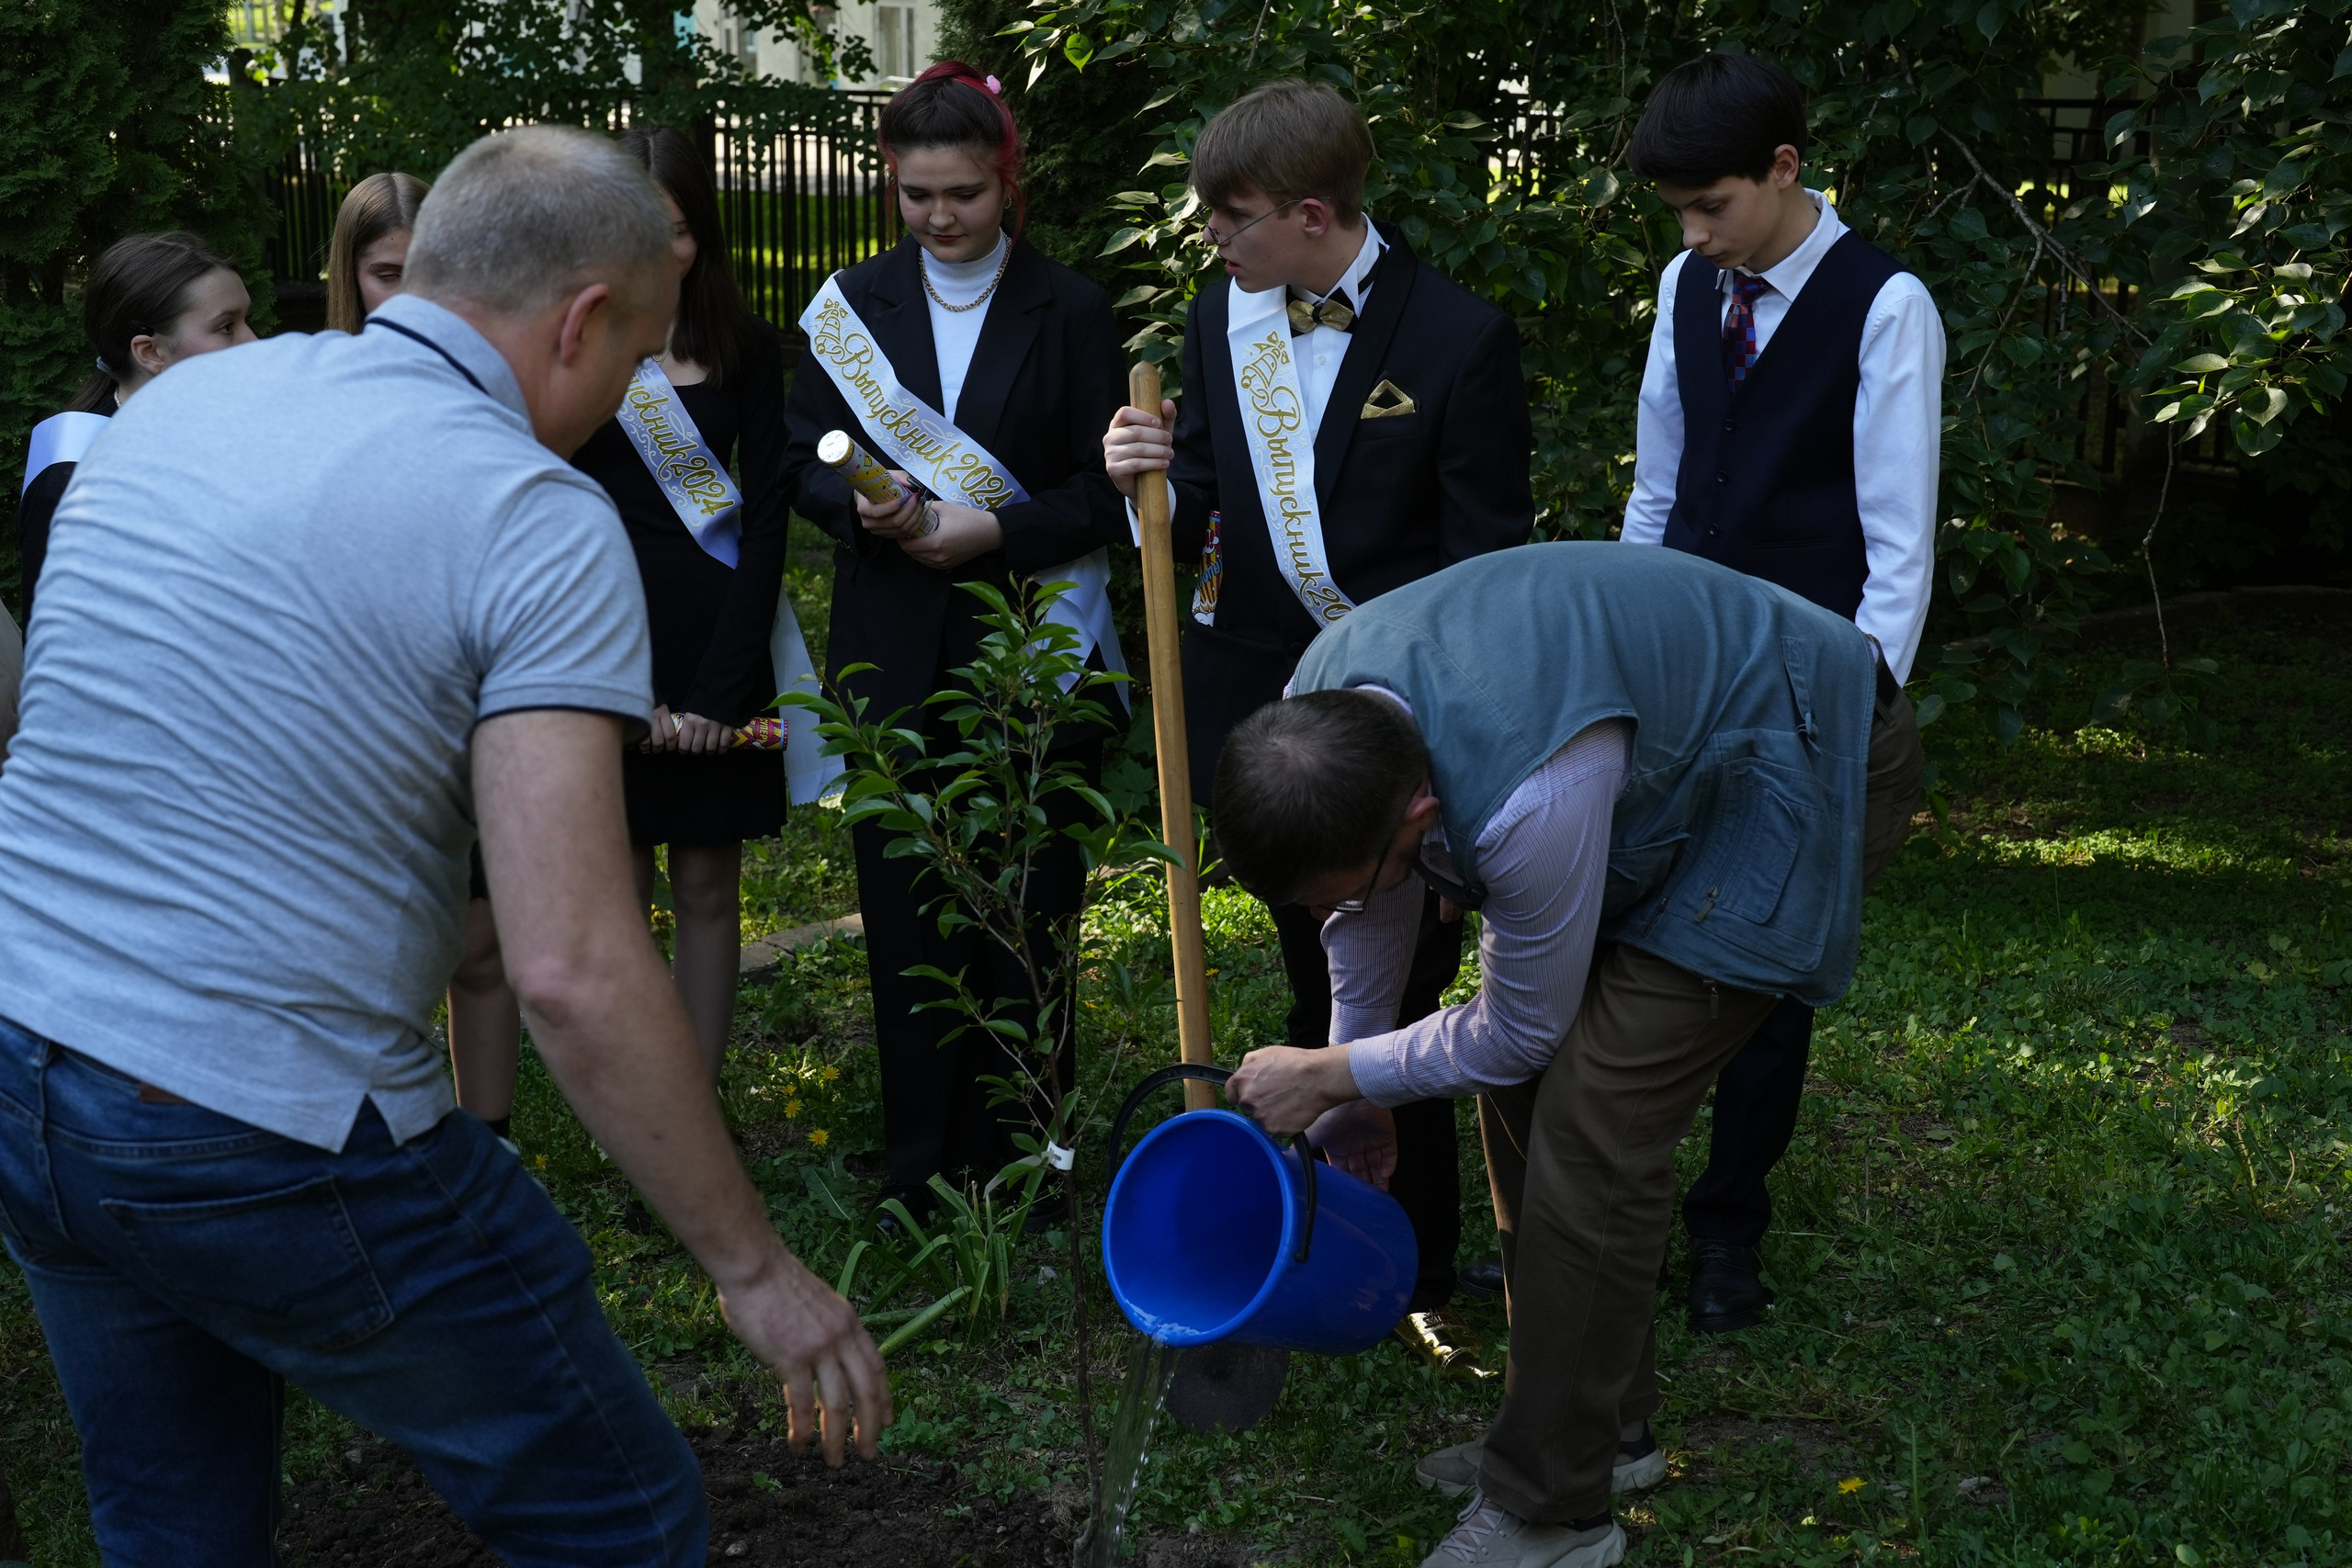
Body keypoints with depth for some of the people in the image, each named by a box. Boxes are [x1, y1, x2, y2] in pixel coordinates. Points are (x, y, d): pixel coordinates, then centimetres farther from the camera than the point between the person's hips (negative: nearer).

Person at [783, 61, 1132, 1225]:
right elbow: (804, 463, 8)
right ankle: (920, 1164, 19)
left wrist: (992, 529, -15)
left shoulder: (1068, 310, 0)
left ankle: (1017, 1160, 17)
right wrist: (861, 507, -14)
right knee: (905, 906, 6)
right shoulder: (854, 304, 6)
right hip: (894, 651, 2)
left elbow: (1104, 494, -1)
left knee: (1026, 907, 3)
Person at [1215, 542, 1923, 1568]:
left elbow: (1521, 1032, -21)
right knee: (1523, 1090, 7)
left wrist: (1331, 1077, -9)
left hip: (1803, 771, -8)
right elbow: (1369, 916, 4)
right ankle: (1604, 1430, 24)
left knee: (1592, 1125, -15)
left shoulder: (1529, 801, -41)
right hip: (1666, 748, 9)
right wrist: (1352, 1108, 15)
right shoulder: (1317, 716, -16)